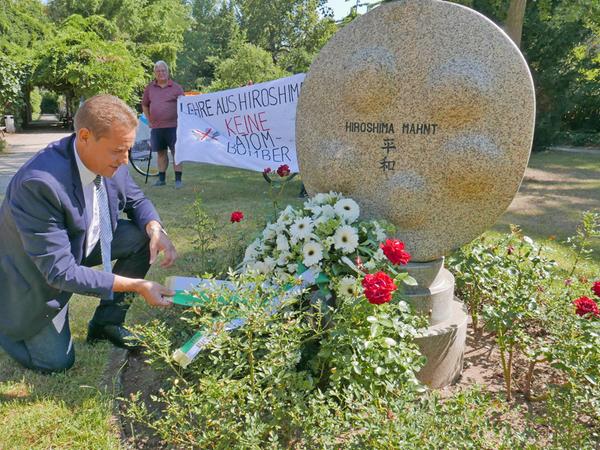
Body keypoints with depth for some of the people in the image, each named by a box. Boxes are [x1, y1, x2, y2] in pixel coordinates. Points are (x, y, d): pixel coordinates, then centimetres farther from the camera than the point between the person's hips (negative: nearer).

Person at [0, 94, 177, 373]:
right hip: (39, 274, -6)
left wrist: (155, 230, -22)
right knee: (57, 362, -4)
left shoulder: (109, 162, -18)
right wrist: (136, 285, -34)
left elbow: (136, 201, 1)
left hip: (82, 245, 6)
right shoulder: (40, 183, -39)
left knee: (144, 237, -11)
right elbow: (59, 271, -35)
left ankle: (106, 322, 5)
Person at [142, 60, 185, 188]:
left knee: (176, 152, -5)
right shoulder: (150, 88, 10)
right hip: (156, 126, 3)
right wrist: (149, 120, 12)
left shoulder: (176, 87, 2)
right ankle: (161, 178, 19)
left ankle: (178, 179, -1)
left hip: (173, 125, -3)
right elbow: (144, 105, 20)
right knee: (161, 152, 11)